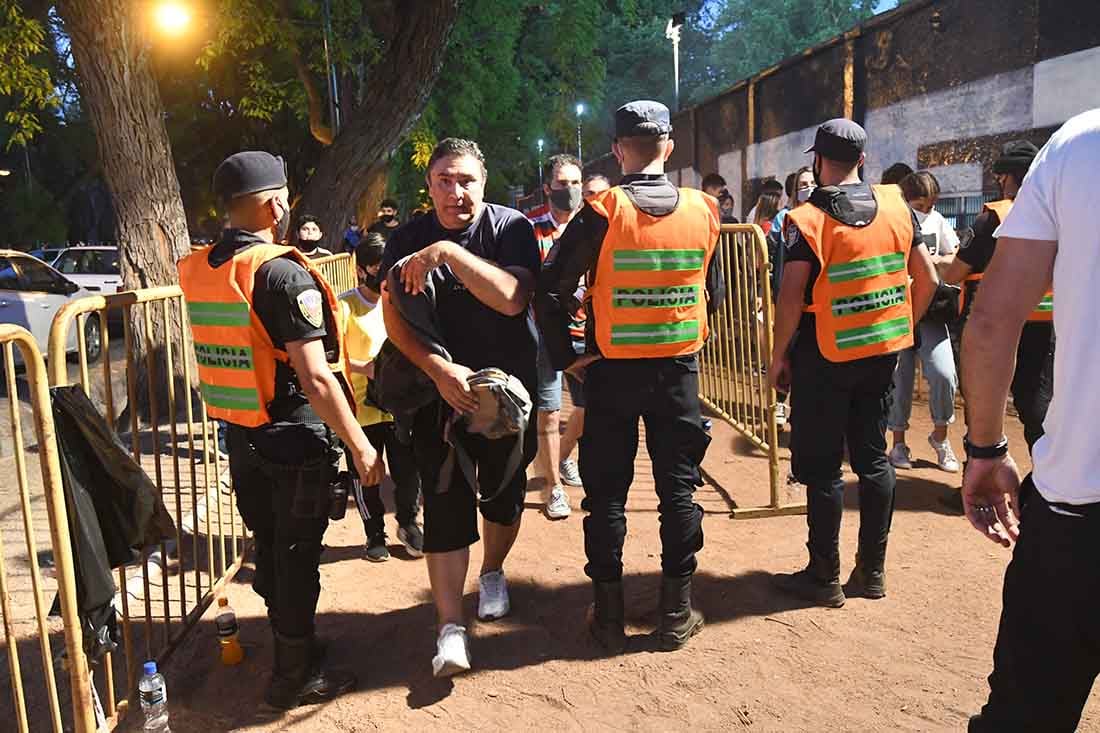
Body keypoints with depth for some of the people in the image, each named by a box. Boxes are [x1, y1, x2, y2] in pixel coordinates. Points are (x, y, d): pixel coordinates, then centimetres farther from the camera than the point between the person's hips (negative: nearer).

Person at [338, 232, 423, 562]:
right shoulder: (345, 305, -7)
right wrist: (364, 368, -24)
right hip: (361, 408, -3)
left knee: (408, 471, 8)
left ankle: (408, 523, 33)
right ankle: (375, 533, 29)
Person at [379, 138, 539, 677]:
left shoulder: (512, 228, -7)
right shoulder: (407, 241, 0)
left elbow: (513, 299, -23)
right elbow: (394, 317, -7)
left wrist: (449, 253, -28)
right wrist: (440, 369, -22)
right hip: (439, 391, 0)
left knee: (504, 493, 14)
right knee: (445, 505, -5)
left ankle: (492, 572, 42)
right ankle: (450, 627, 3)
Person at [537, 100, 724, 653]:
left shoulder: (601, 213, -10)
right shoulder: (701, 210, 0)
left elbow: (551, 289, -13)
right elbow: (715, 292, 9)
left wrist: (566, 356, -3)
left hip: (612, 372, -2)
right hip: (679, 369, 3)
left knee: (606, 493, 9)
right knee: (678, 489, 12)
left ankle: (608, 615, 18)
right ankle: (676, 613, 21)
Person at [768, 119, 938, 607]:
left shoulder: (806, 220, -12)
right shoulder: (897, 208, 4)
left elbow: (790, 300, -18)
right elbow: (927, 280, 6)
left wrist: (778, 355, -6)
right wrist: (901, 330, 18)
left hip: (825, 358, -5)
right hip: (883, 353, 6)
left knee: (821, 467, 4)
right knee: (873, 457, 14)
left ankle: (824, 577, 14)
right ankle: (872, 570, 23)